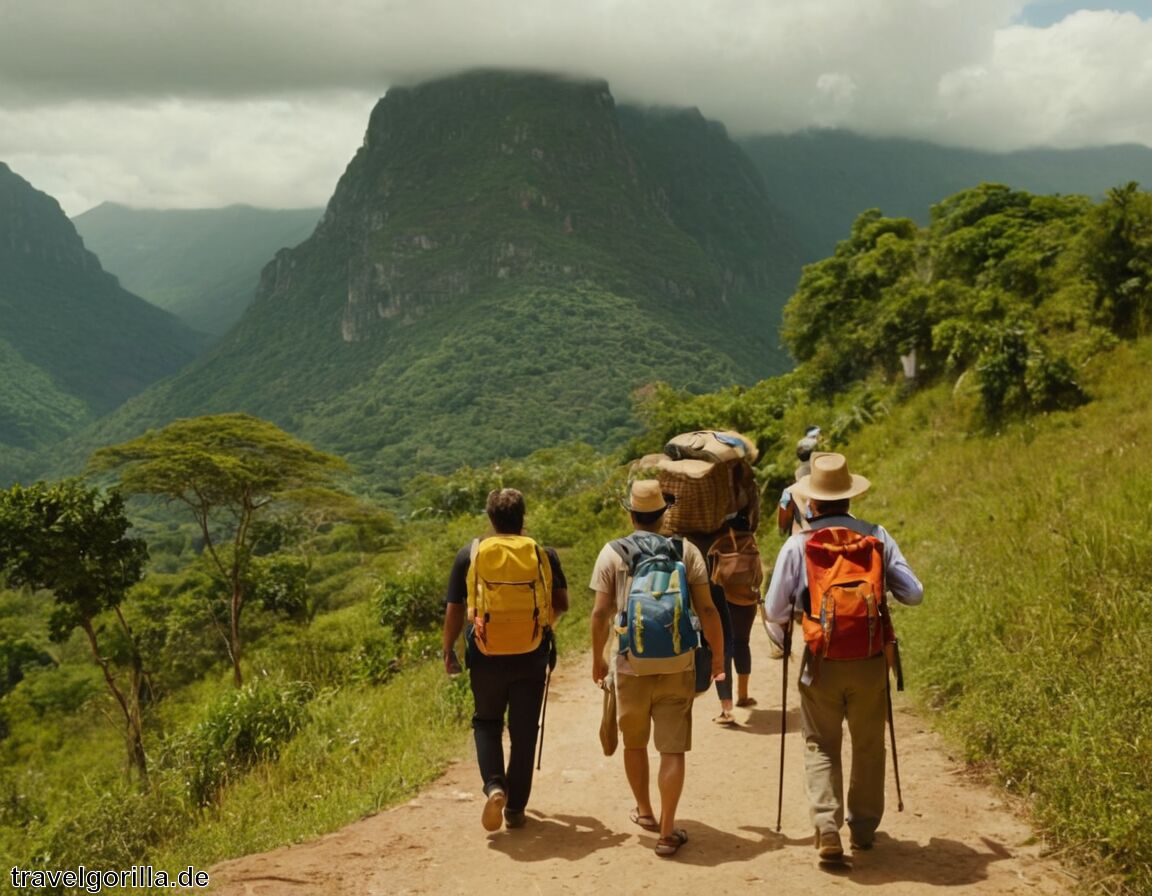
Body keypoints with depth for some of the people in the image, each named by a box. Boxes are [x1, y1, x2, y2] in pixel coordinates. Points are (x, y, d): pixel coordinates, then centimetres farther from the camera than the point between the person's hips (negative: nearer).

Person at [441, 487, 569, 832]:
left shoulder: (469, 555, -4)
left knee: (486, 722, 20)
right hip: (531, 658, 0)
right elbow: (561, 604, 1)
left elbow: (454, 610, -3)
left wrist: (448, 650, 9)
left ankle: (494, 786, -2)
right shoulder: (544, 555, -3)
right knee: (524, 733, 12)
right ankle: (515, 809, 17)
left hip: (486, 658, 0)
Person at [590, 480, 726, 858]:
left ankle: (645, 812, 37)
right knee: (672, 749, 4)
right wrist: (718, 655, 10)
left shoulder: (612, 553, -2)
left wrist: (597, 658, 9)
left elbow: (600, 613, -5)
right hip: (677, 666, 0)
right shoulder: (686, 551, 0)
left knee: (634, 743, 20)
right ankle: (667, 831, 3)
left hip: (631, 666, 1)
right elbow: (706, 608, -2)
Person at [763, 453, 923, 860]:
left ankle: (826, 826, -3)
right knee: (868, 746, 19)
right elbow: (913, 594, -1)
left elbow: (775, 612, -4)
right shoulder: (877, 536, -3)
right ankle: (863, 827, 30)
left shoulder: (797, 543, -7)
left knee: (821, 747, 13)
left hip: (821, 662, -1)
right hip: (870, 660, 2)